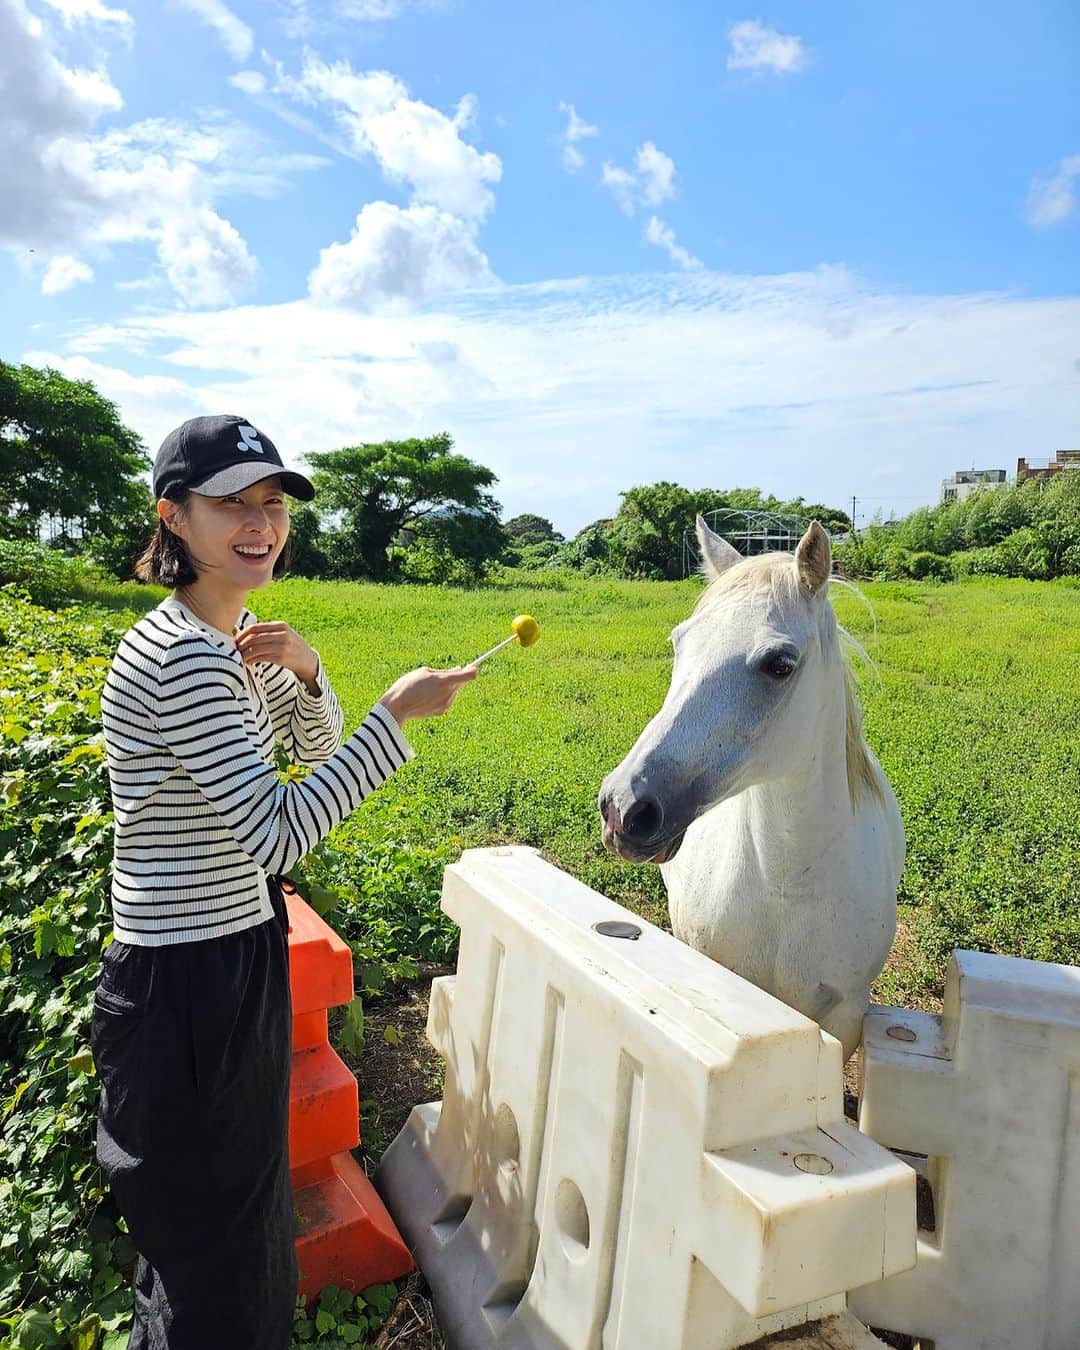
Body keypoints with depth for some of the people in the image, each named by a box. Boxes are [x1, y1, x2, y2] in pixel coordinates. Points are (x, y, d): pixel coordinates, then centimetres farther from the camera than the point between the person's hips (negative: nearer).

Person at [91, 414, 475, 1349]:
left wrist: (303, 669, -5)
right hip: (185, 993, -9)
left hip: (239, 964, 9)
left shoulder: (237, 637, 5)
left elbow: (317, 747, 14)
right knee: (213, 1244, 13)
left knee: (242, 1212, 28)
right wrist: (397, 714, -25)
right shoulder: (183, 656, -25)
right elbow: (280, 835, -29)